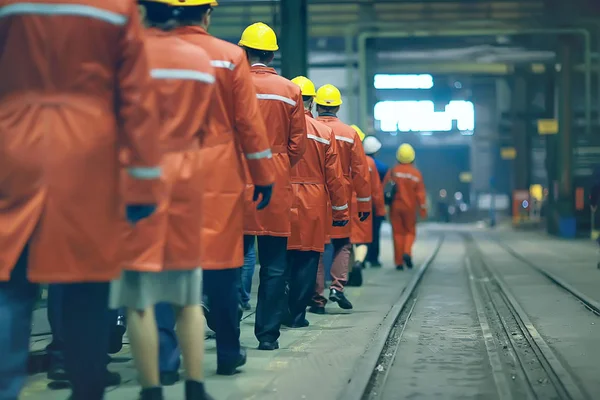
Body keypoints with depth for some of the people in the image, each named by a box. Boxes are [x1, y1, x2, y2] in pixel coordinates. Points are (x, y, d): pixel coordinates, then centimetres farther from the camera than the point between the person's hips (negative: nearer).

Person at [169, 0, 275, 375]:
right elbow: (249, 123, -1)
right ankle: (229, 352, 12)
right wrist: (265, 177, 6)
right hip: (221, 179, -1)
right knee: (223, 263, 5)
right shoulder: (231, 56, -2)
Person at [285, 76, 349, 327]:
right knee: (307, 260, 5)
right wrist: (341, 211, 9)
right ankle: (296, 315, 7)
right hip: (312, 207, 0)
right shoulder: (324, 132, -1)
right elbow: (334, 176, 1)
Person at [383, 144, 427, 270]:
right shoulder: (416, 173, -4)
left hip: (395, 206, 0)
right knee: (410, 231, 12)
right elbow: (420, 193, -3)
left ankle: (399, 262, 3)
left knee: (398, 233, 5)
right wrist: (422, 209, 4)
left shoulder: (392, 171, -4)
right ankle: (407, 252, -13)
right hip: (410, 207, 0)